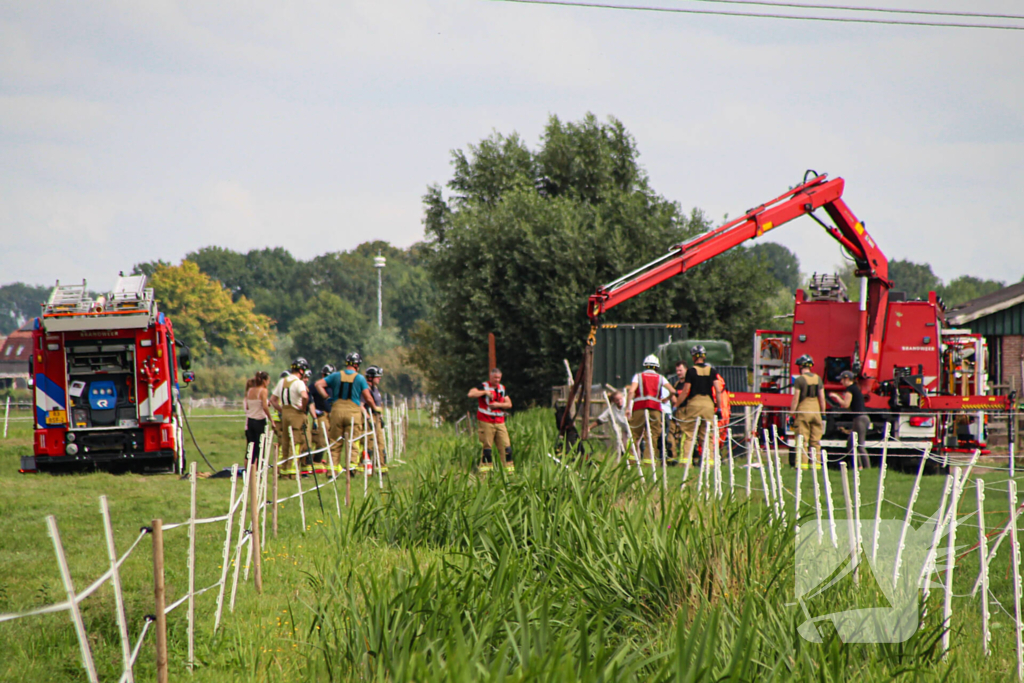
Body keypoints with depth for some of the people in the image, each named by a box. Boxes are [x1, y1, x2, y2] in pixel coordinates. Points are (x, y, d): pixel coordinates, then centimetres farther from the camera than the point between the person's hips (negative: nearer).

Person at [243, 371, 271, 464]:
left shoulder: (250, 391, 9)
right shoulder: (263, 391, -10)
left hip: (250, 420, 6)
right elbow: (265, 407, -20)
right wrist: (271, 420, -16)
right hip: (260, 420, -6)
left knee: (250, 447, 8)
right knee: (260, 447, -1)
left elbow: (247, 407, 8)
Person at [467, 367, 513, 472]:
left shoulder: (502, 388, 15)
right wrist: (485, 392, -16)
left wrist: (498, 405, -5)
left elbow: (509, 404, 12)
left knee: (506, 446, -1)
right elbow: (471, 394, -18)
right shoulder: (483, 387, -2)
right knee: (487, 447, -5)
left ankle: (509, 468, 2)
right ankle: (485, 468, 1)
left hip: (500, 423, 5)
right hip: (486, 423, -5)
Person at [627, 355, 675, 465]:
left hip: (639, 407, -1)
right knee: (652, 436, 4)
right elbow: (672, 391, 2)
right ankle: (649, 458, -4)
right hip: (655, 408, 1)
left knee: (634, 434, 7)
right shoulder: (660, 378, 13)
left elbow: (631, 391, -5)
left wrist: (628, 407, -5)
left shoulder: (638, 376, 11)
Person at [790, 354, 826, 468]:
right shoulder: (818, 378, 7)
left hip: (803, 410, -4)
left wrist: (792, 413, -4)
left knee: (802, 440, -3)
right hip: (815, 410, 4)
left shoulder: (799, 380, -8)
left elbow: (795, 399, -10)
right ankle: (816, 462, 7)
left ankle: (803, 462, -6)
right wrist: (823, 412, 14)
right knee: (816, 439, 8)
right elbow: (822, 398, 7)